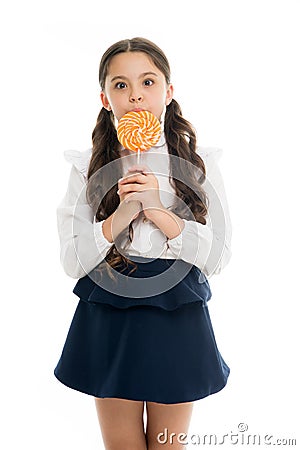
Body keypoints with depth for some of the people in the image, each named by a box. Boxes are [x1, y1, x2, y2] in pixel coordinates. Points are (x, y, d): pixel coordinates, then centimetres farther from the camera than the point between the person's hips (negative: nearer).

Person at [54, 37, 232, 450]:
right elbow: (72, 262, -7)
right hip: (108, 322, 0)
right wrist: (120, 216, -22)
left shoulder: (199, 164, -3)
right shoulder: (87, 167, -3)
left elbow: (219, 257, -8)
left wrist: (159, 212, -20)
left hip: (177, 322, 0)